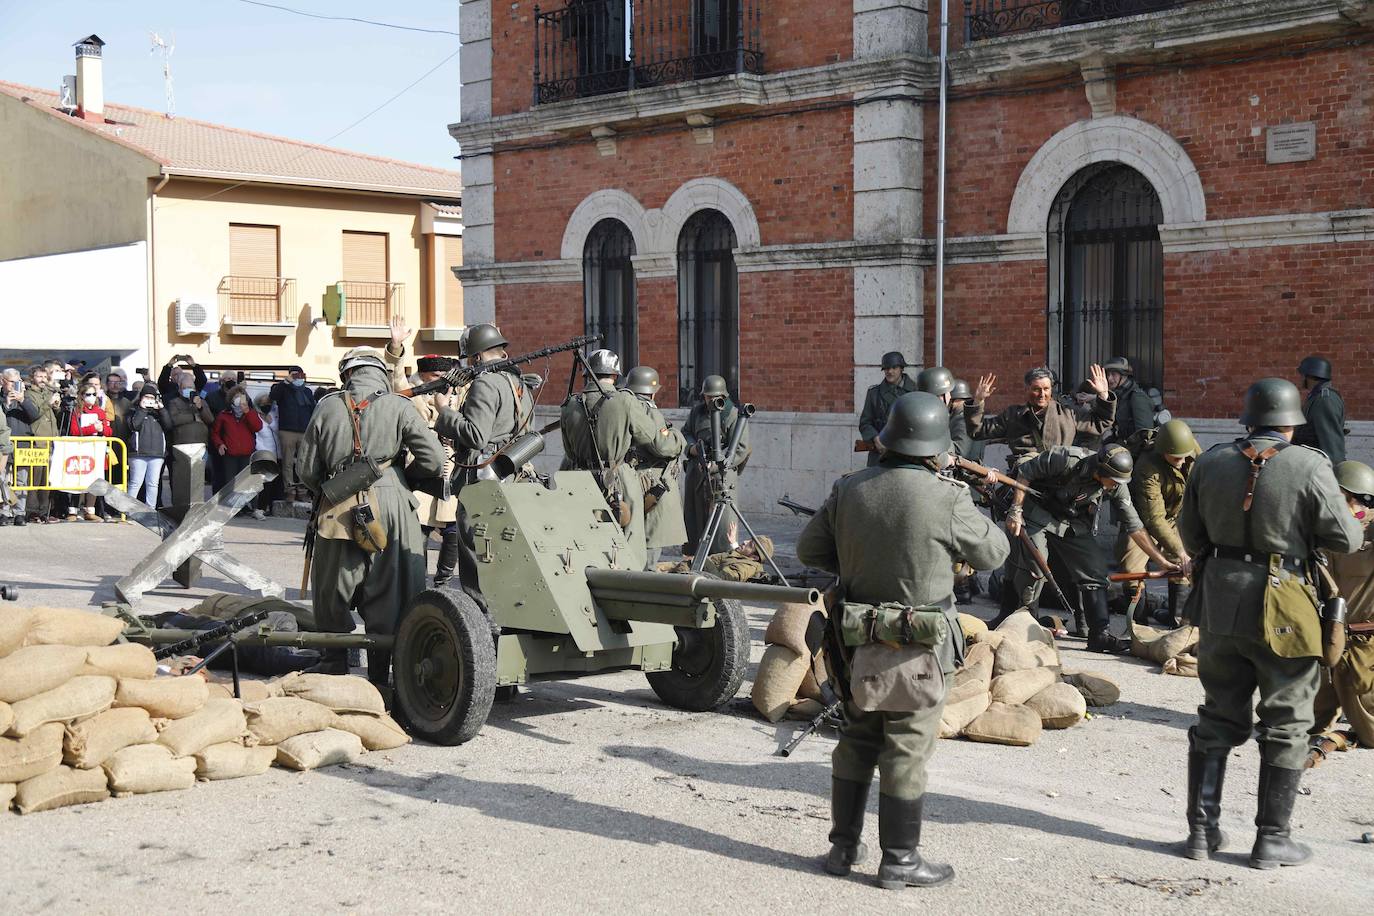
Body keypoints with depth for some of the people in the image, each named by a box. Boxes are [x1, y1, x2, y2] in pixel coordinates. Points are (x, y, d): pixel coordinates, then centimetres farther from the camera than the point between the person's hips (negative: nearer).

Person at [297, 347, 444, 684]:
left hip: (339, 511, 1)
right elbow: (432, 458, -4)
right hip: (391, 504, -1)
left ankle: (333, 669, 23)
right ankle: (379, 678, 12)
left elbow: (306, 469, 6)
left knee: (334, 594, 16)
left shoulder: (328, 407, 3)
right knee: (387, 595, 7)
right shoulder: (398, 406, 0)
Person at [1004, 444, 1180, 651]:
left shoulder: (1116, 486, -15)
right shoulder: (1067, 459, -31)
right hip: (1036, 514, -5)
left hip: (1074, 523, 5)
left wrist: (1162, 561, -11)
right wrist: (1015, 511, -21)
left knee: (1095, 570, -5)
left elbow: (1134, 526, -8)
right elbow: (1025, 472, -19)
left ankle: (1101, 635, -1)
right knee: (1033, 569, -18)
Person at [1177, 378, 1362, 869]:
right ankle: (1271, 839, 13)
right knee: (1285, 725, 9)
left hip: (1219, 603, 4)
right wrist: (1355, 523, 15)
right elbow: (1346, 540, -6)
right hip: (1281, 611, -4)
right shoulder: (1309, 467, -11)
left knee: (1218, 718, 15)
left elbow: (1190, 538, 8)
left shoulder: (1211, 463, 1)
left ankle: (1202, 829, 19)